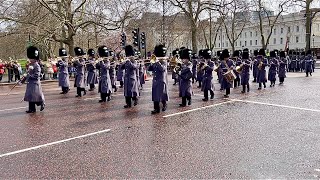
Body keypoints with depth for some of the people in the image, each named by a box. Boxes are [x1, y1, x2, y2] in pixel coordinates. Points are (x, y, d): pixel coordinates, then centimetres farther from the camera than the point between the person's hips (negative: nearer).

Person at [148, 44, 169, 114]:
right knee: (155, 95, 3)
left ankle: (164, 104, 27)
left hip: (161, 81, -5)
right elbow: (149, 69, 8)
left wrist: (158, 62, -25)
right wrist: (152, 63, -6)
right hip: (155, 81, 6)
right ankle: (156, 109, 7)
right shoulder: (155, 62, 11)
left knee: (161, 94, 3)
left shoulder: (164, 61, -5)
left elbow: (162, 69, -23)